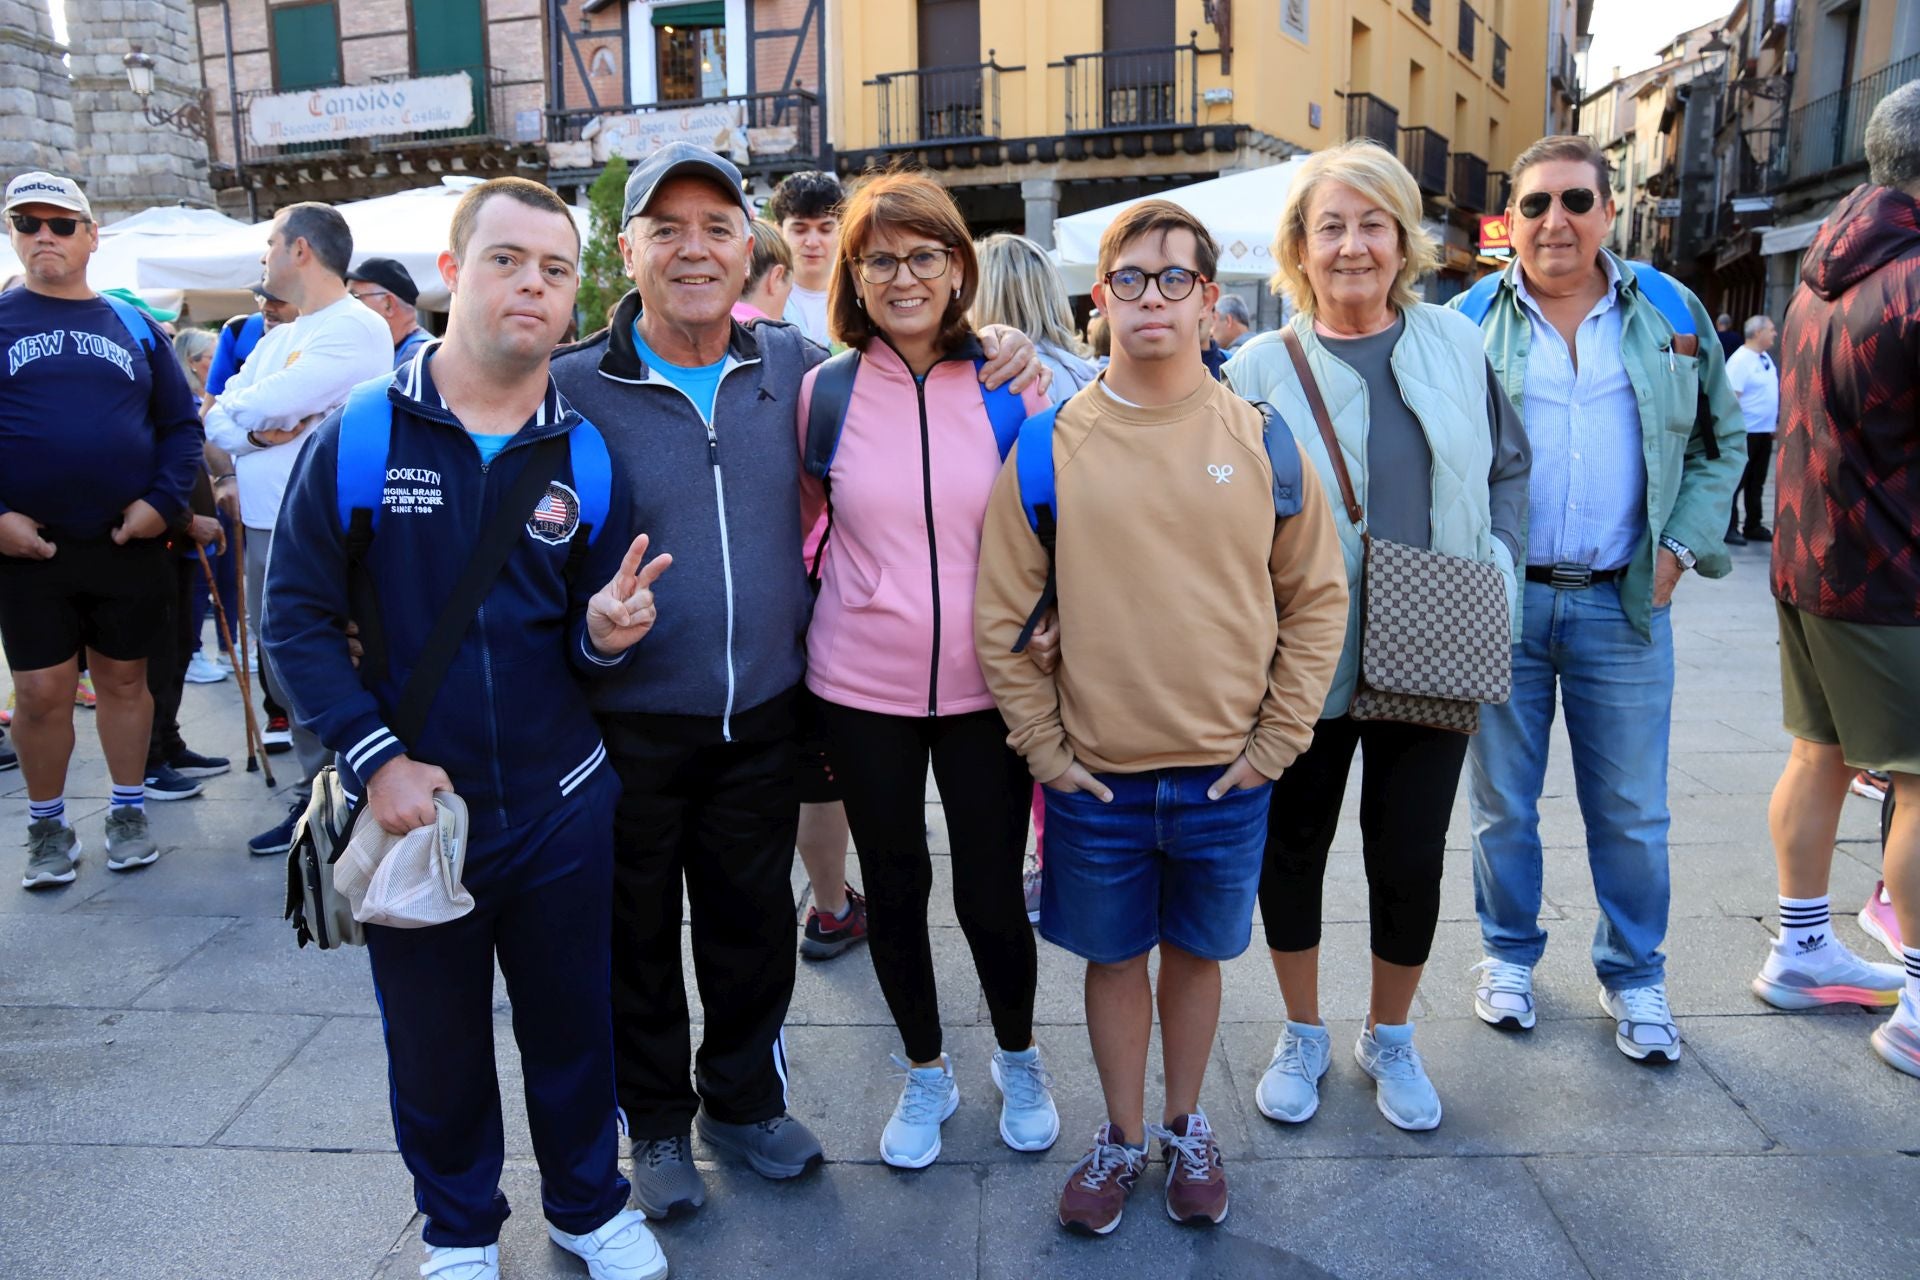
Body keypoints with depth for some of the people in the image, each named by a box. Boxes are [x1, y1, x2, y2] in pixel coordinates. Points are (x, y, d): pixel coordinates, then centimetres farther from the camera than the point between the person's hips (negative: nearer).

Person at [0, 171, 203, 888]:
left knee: (124, 679, 11)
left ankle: (129, 811, 25)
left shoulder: (133, 326, 8)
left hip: (128, 546, 1)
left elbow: (181, 424, 8)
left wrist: (163, 502, -6)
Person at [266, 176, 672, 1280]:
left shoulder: (585, 454, -1)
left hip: (561, 808, 1)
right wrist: (378, 761, -13)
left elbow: (592, 637, 5)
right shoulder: (358, 434, -6)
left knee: (573, 1021, 16)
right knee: (434, 1035, 17)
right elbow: (297, 614, -4)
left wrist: (607, 631, -19)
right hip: (411, 808, -1)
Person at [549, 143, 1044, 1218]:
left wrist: (1007, 361, 0)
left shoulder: (794, 365, 1)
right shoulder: (573, 387, -8)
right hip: (629, 724, -2)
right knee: (639, 933, 14)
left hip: (763, 714, 3)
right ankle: (658, 1122, 38)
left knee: (755, 923, 18)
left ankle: (746, 1099, 42)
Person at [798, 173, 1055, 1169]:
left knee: (991, 893, 7)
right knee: (893, 892, 13)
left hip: (986, 686, -1)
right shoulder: (822, 392, -1)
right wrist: (799, 635, 6)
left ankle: (1019, 1059, 37)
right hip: (860, 686, 1)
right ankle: (924, 1073, 38)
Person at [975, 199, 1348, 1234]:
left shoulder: (1263, 441, -2)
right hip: (1095, 779, 0)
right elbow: (1000, 616, -2)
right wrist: (1044, 745, -4)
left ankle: (1186, 1127, 40)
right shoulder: (1049, 446, -5)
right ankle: (1122, 1138, 36)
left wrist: (1277, 737, -1)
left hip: (1226, 777, 1)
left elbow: (1317, 597, 4)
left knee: (1197, 952, 17)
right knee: (1114, 956, 15)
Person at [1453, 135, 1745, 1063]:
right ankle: (1509, 955, 31)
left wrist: (1681, 547, 1)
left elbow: (1720, 441, 12)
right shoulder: (1470, 321, 0)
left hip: (1624, 605, 1)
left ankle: (1634, 976, 28)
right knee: (1502, 802, 11)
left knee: (1631, 811, 9)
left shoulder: (1671, 313, 6)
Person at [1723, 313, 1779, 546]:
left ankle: (1753, 526, 22)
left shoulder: (1765, 358, 12)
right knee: (1736, 481, -2)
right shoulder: (1740, 360, -16)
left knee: (1756, 483, 14)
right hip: (1745, 432, -9)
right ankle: (1729, 528, 3)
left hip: (1764, 431, 9)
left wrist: (1775, 422, 19)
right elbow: (1732, 397, -21)